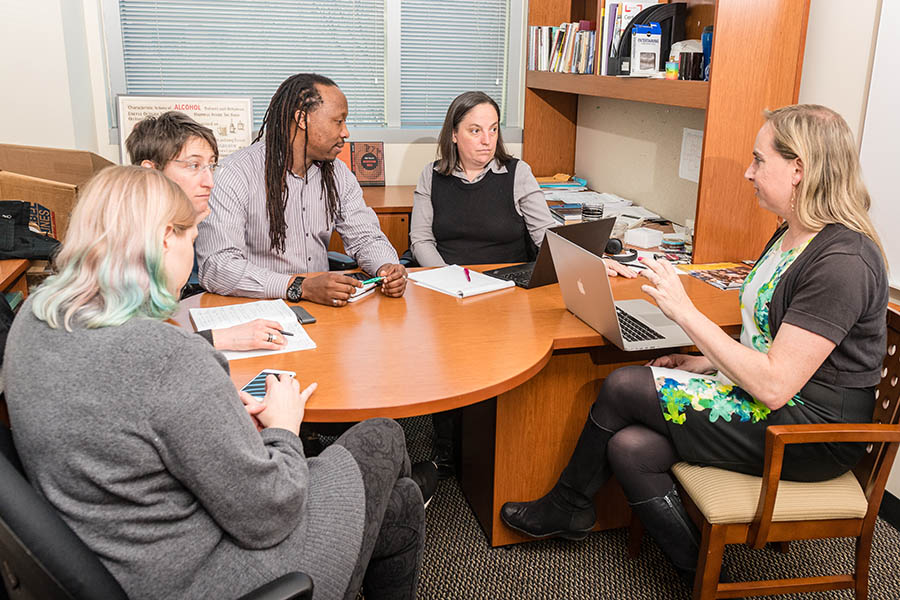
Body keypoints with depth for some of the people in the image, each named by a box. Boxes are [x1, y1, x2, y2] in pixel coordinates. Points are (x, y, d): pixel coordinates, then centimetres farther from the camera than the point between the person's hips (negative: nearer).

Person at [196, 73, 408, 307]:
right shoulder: (236, 175, -13)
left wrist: (386, 267, -13)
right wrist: (300, 287, -32)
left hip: (323, 307, 3)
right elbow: (215, 266, -22)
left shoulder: (338, 174, 8)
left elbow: (366, 238, 12)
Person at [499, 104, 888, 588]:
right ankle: (701, 576, 8)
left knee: (623, 386, -12)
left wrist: (686, 312, -24)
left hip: (813, 431, -9)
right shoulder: (792, 236, 9)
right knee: (629, 447, -9)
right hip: (770, 400, 9)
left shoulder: (842, 261, -23)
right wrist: (707, 363, 4)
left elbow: (773, 385, -26)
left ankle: (568, 506, 13)